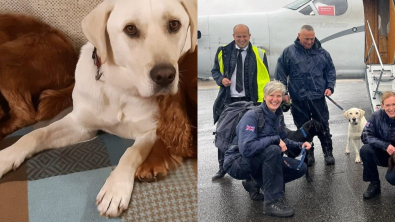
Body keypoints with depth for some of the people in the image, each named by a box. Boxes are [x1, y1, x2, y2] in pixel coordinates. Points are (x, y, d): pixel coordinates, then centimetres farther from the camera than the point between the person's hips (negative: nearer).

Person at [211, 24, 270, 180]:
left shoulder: (258, 54, 1)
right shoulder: (223, 51, 4)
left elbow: (265, 78, 3)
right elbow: (215, 70, 14)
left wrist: (263, 100, -8)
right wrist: (221, 79, -9)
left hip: (250, 101, -2)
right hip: (227, 100, 2)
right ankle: (223, 166, 22)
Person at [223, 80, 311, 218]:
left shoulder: (278, 115, 3)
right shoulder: (252, 116, -22)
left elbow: (283, 141, 14)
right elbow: (246, 148, -33)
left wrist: (299, 146, -4)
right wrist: (275, 139, -29)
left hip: (260, 162, 8)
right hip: (238, 163, -8)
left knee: (301, 168, -1)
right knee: (273, 150, -34)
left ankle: (258, 181, 11)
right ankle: (273, 201, -24)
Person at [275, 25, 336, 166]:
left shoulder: (322, 53, 8)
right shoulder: (289, 52, 1)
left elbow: (331, 71, 15)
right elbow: (280, 73, 1)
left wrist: (330, 87, 1)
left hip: (318, 98, 1)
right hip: (298, 100, -1)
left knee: (323, 127, 7)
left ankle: (328, 153, 21)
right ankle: (308, 154, 24)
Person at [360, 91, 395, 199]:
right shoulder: (377, 116, -12)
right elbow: (365, 136, -16)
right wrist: (385, 145, -29)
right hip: (383, 155, 3)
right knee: (365, 150, -26)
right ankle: (374, 184, -6)